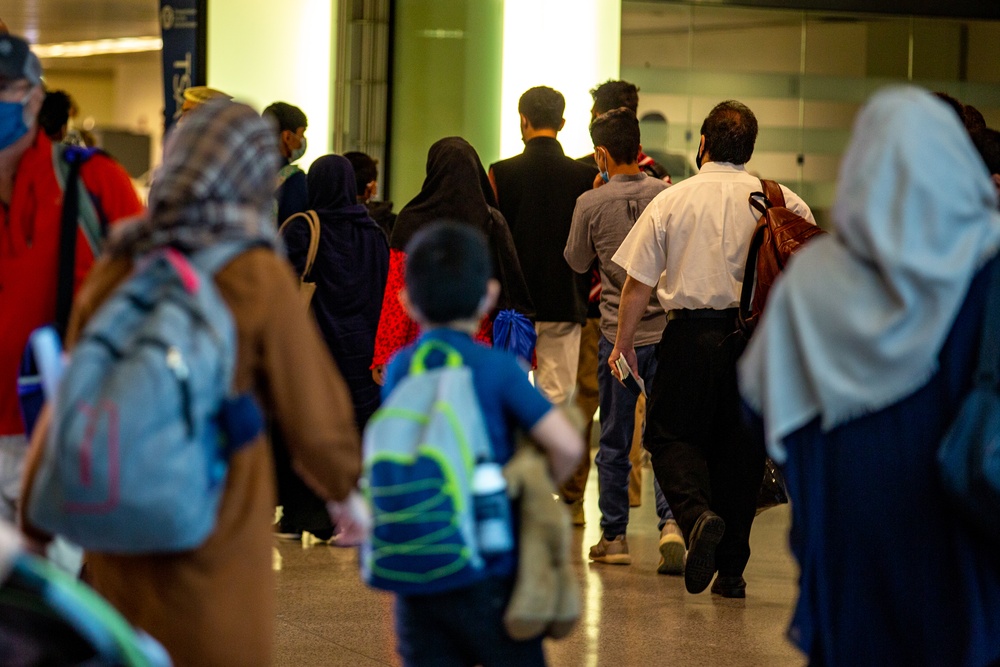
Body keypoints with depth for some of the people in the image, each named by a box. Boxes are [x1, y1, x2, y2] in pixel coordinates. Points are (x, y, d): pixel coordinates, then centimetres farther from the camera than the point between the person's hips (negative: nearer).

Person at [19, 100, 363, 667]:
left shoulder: (119, 269, 0)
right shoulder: (258, 279, -10)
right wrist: (347, 486, 15)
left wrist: (35, 522, 15)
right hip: (218, 551, -4)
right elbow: (314, 415, -5)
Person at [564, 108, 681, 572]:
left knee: (615, 441, 9)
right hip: (666, 329, 1)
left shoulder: (591, 204, -7)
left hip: (618, 334, -1)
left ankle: (613, 536, 14)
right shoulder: (667, 195, -3)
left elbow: (577, 262, 8)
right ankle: (671, 521, -13)